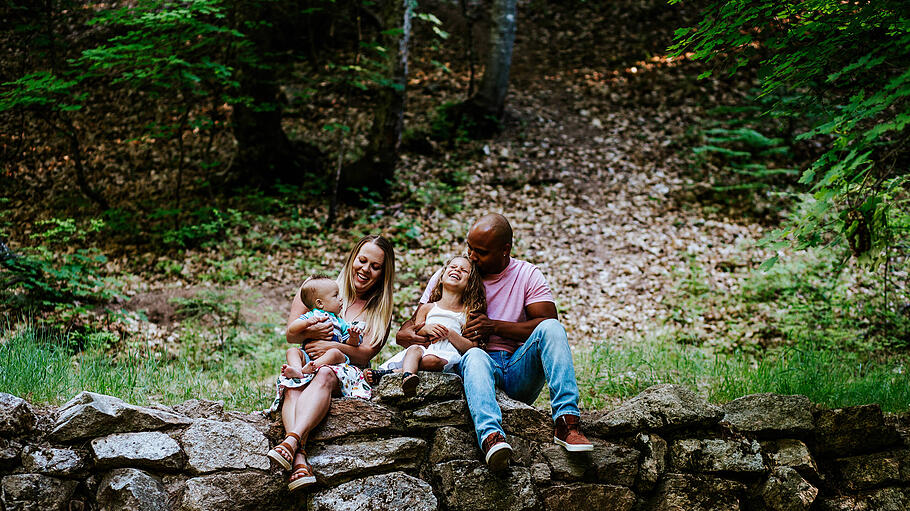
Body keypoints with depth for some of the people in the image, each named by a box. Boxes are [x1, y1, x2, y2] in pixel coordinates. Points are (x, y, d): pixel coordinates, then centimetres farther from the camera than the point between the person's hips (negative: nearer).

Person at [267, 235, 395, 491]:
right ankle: (299, 458, -58)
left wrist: (334, 347, -16)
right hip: (305, 364, 1)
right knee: (292, 386, -35)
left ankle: (291, 441, -60)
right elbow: (291, 335, 9)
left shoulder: (380, 310, 17)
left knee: (325, 375, -37)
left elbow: (365, 354, 2)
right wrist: (309, 331, -14)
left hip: (346, 371, -1)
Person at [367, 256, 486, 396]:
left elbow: (472, 347, 8)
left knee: (433, 360, -38)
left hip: (448, 354, -2)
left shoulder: (468, 312, 19)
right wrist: (425, 329, -4)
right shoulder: (427, 308, 25)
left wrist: (449, 333, -6)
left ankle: (387, 372, -45)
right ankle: (407, 376, -63)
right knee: (415, 349, -36)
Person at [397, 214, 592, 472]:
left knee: (550, 328, -27)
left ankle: (566, 423, -39)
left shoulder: (527, 274, 9)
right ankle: (491, 438, -64)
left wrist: (494, 327, -14)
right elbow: (417, 320, 10)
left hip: (520, 370, 1)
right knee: (475, 356, -38)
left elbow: (548, 322, -4)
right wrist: (405, 333, -17)